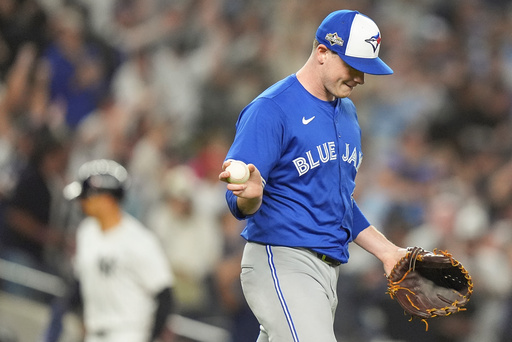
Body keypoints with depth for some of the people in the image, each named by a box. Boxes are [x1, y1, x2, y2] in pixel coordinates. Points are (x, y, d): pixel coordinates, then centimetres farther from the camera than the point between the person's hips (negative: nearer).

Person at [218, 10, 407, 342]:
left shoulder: (348, 112, 18)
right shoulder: (271, 109, -11)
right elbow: (240, 206, -17)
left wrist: (387, 251, 22)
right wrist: (250, 195, -39)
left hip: (329, 269, 9)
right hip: (282, 262, -9)